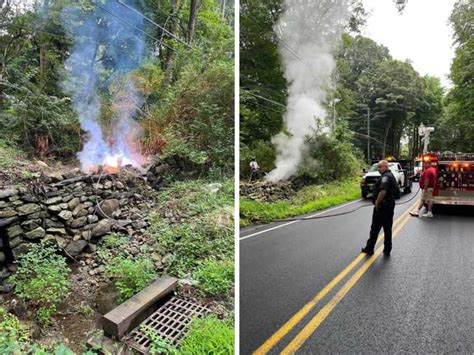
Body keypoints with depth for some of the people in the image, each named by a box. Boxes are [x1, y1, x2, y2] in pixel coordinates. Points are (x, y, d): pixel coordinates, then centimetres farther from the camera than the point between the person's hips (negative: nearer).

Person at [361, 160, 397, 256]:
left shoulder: (385, 176, -17)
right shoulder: (391, 176, 16)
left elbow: (383, 191, -31)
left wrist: (377, 202, -19)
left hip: (382, 207, -10)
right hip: (390, 206, 10)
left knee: (375, 229, 0)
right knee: (388, 229, 12)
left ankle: (369, 249, 10)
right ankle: (387, 250, 18)